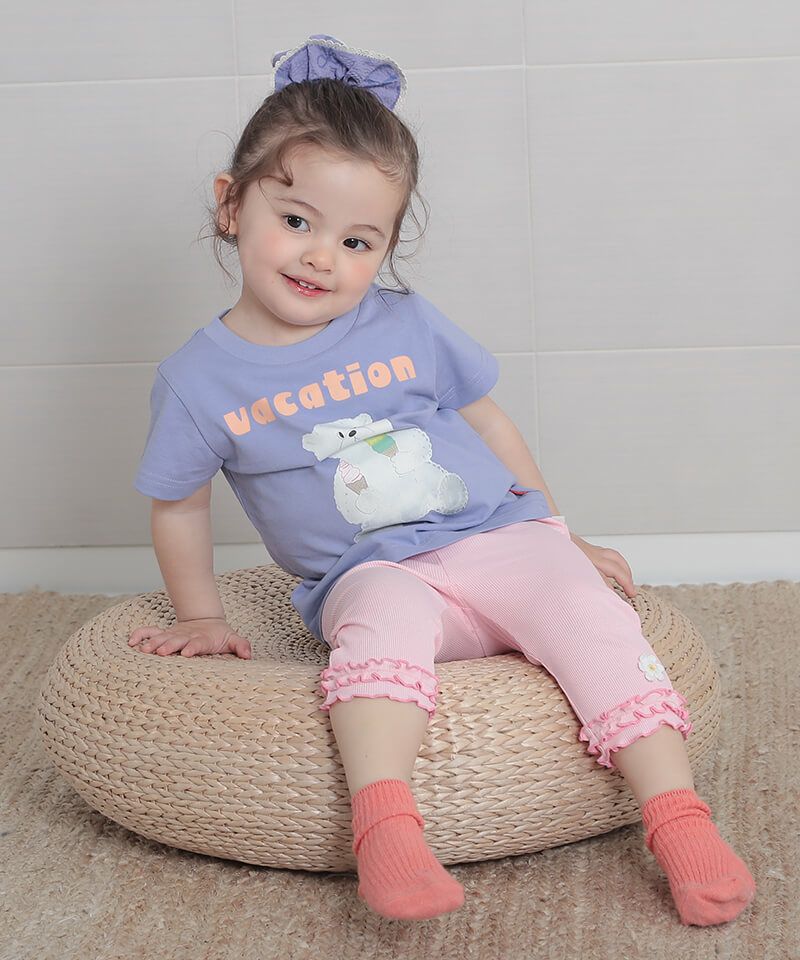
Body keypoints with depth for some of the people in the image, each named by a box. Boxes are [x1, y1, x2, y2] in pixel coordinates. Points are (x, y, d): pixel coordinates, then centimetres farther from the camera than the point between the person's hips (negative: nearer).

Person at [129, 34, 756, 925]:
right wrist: (201, 616, 12)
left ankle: (679, 820, -29)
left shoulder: (407, 327, 5)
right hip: (368, 575, -2)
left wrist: (560, 533, 19)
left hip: (499, 537, 3)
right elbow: (178, 504, 14)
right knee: (385, 617, -37)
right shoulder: (199, 379, 0)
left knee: (591, 610, -26)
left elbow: (489, 424, 17)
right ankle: (386, 827, -49)